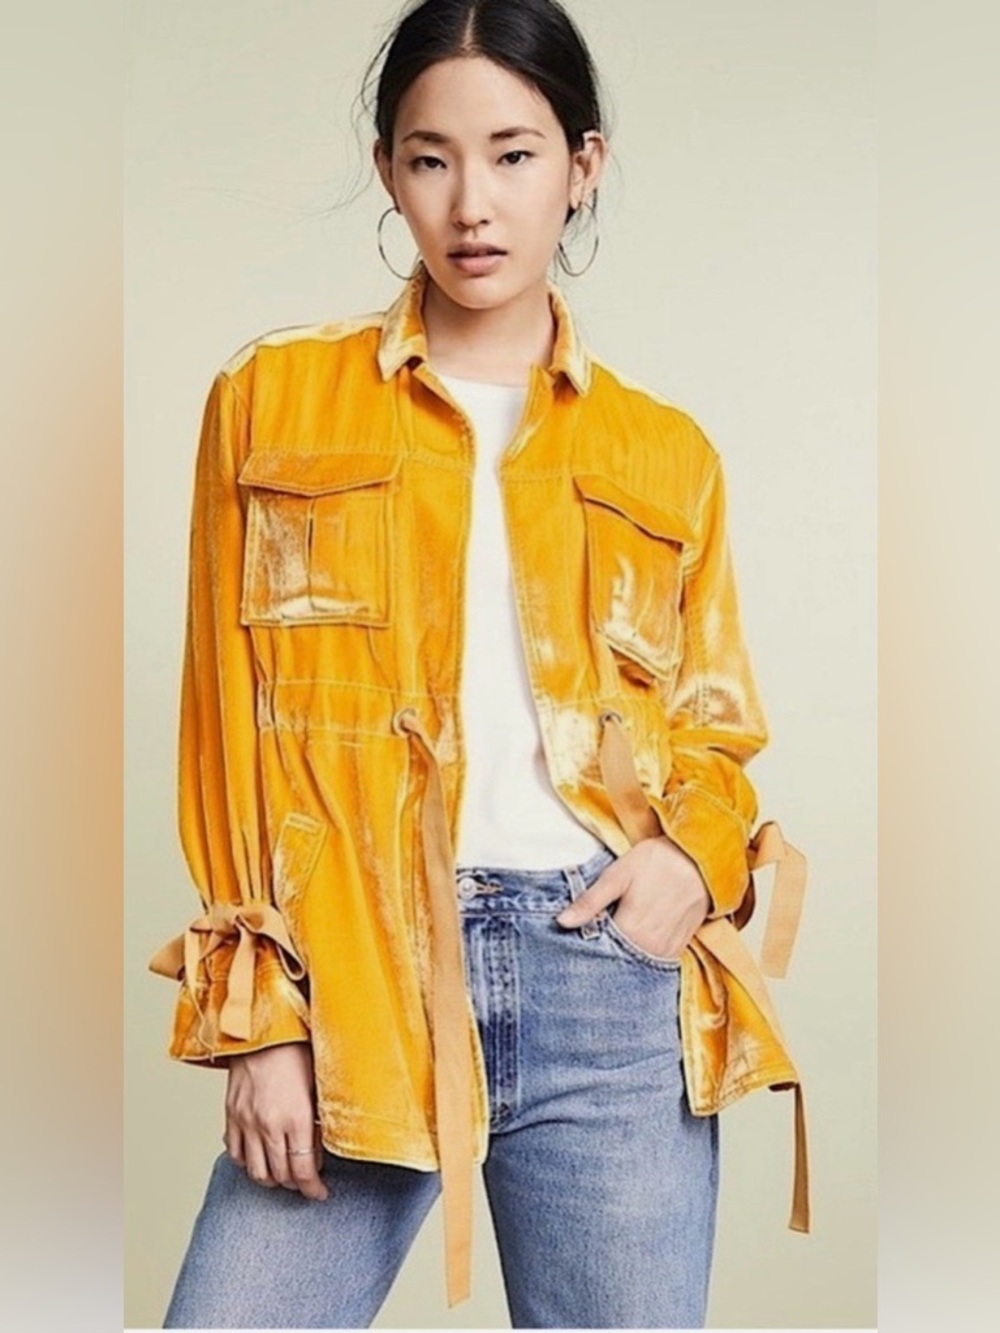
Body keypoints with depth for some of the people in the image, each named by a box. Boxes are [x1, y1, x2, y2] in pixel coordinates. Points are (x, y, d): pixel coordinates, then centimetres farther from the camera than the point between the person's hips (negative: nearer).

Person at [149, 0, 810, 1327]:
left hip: (611, 984, 2)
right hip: (353, 981, -1)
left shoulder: (667, 455, 12)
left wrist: (693, 854, -6)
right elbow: (230, 732, 4)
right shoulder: (275, 401, 8)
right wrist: (260, 1017, -3)